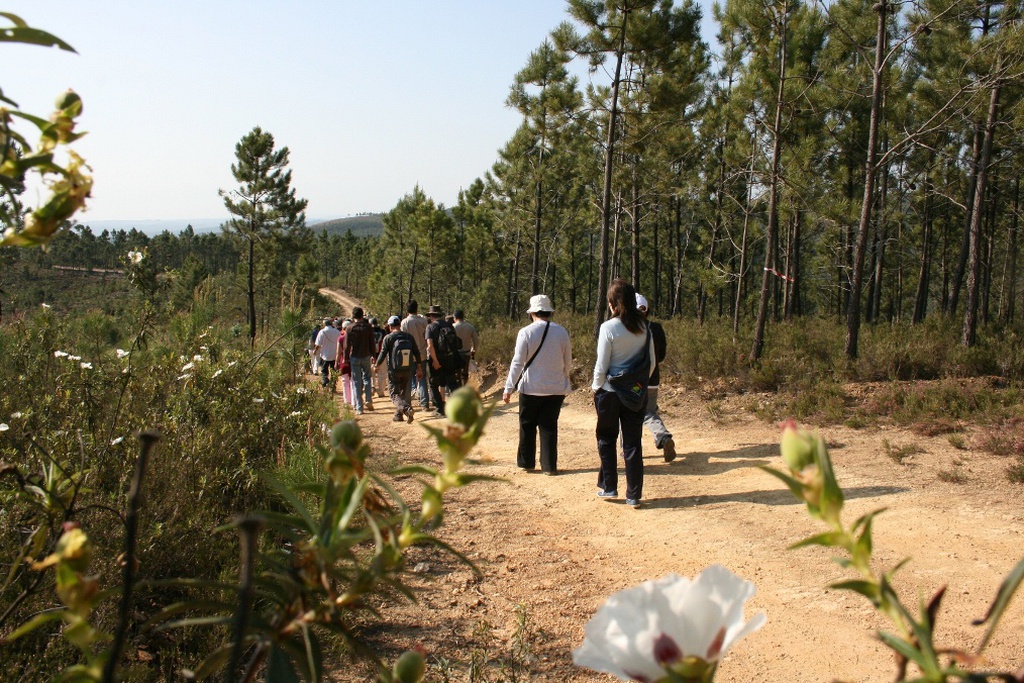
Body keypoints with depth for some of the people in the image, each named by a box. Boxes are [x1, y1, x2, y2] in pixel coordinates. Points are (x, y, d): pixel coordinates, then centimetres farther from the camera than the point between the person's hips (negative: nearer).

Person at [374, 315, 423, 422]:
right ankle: (398, 414, 21)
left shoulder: (388, 338, -9)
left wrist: (377, 365, 7)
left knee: (394, 393, -1)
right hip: (407, 370, 4)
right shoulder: (409, 337, 4)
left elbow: (383, 354, -9)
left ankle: (407, 409, -25)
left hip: (394, 370, -4)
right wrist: (419, 366, 19)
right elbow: (416, 352, 8)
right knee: (403, 392, 18)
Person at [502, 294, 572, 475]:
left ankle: (526, 462, 20)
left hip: (531, 388, -2)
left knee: (527, 426, 13)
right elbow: (568, 363, 4)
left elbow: (518, 362, -10)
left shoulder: (526, 332, -9)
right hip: (556, 388, 2)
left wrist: (509, 388, -4)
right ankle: (549, 465, 10)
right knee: (549, 426, 9)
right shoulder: (562, 332, -1)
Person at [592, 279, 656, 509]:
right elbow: (651, 362, 5)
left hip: (610, 391, -3)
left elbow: (601, 366, -12)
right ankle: (634, 495, 10)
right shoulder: (643, 327, 0)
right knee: (633, 443, 8)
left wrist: (595, 387, 3)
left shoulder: (608, 327, -14)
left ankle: (609, 487, 21)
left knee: (607, 439, 15)